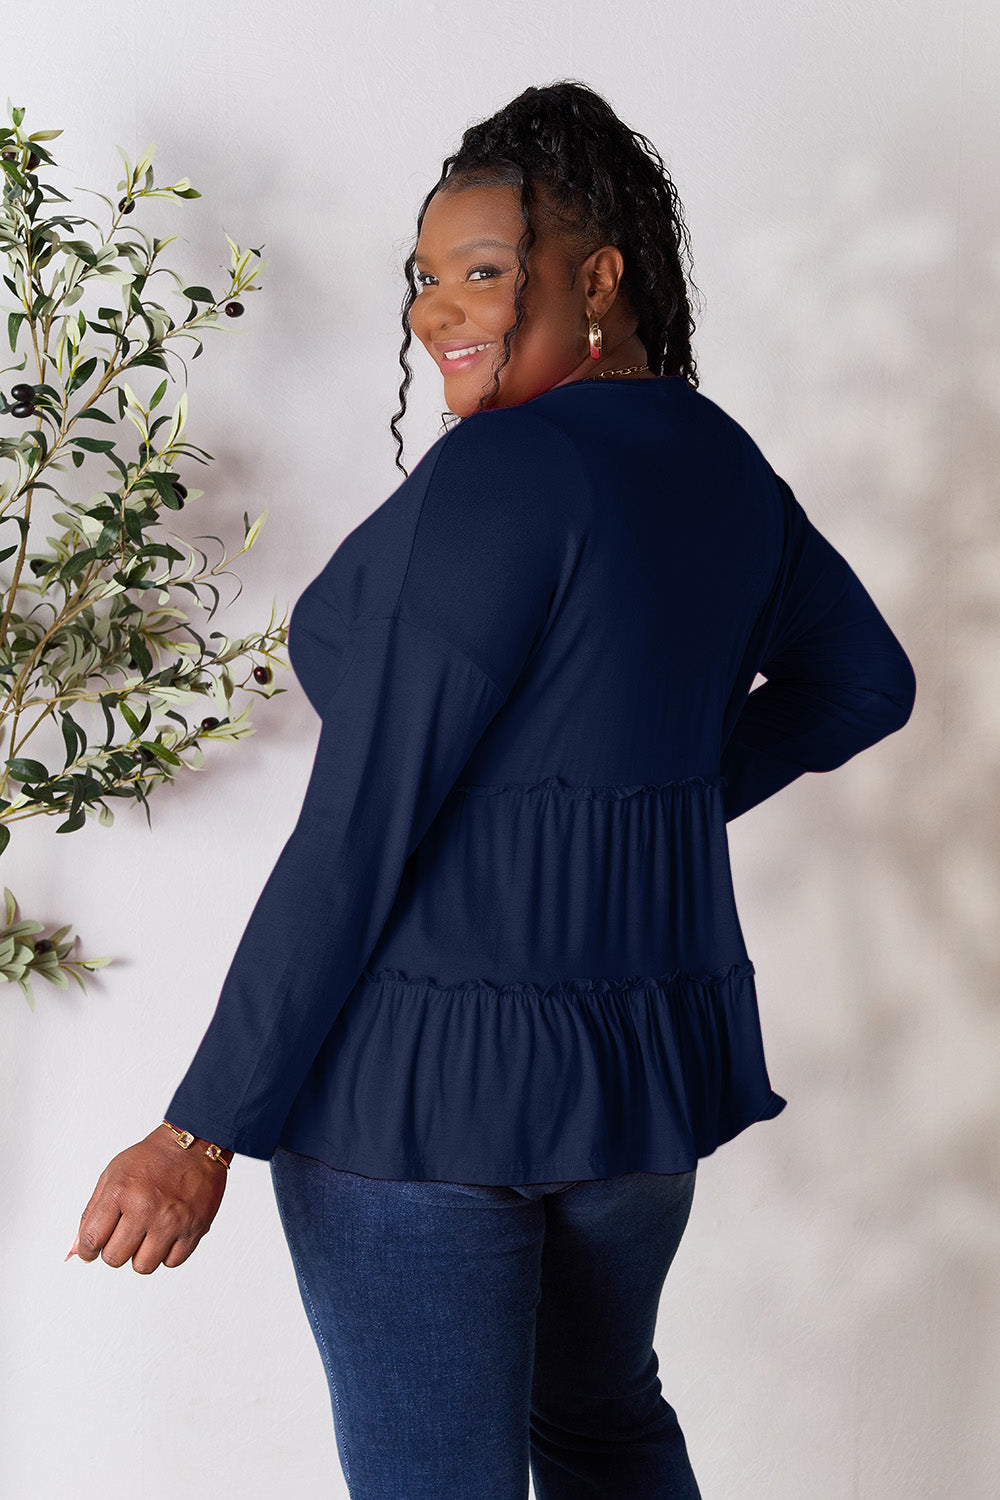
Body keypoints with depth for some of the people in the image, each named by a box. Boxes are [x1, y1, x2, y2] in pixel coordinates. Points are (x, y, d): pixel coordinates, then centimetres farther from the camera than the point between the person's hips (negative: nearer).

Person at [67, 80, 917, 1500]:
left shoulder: (500, 469, -19)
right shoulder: (719, 458, 6)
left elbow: (362, 826, -21)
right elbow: (865, 683, 21)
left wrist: (203, 1130, -16)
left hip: (429, 1071, -8)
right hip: (656, 1046, 8)